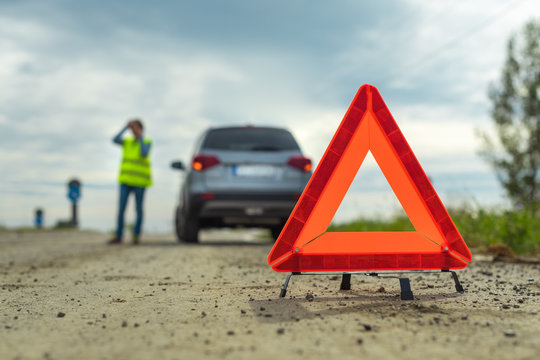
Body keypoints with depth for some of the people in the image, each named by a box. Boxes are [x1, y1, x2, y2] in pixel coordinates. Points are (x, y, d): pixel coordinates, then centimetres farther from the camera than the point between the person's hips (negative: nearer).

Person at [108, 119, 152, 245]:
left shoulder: (147, 142, 3)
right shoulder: (127, 142, 13)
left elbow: (144, 154, -16)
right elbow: (115, 140, -6)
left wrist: (141, 137, -10)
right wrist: (126, 127, -5)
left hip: (140, 181, -3)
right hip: (126, 179, 3)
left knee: (138, 208, 1)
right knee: (121, 208, -3)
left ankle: (136, 235, 12)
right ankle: (118, 236, 1)